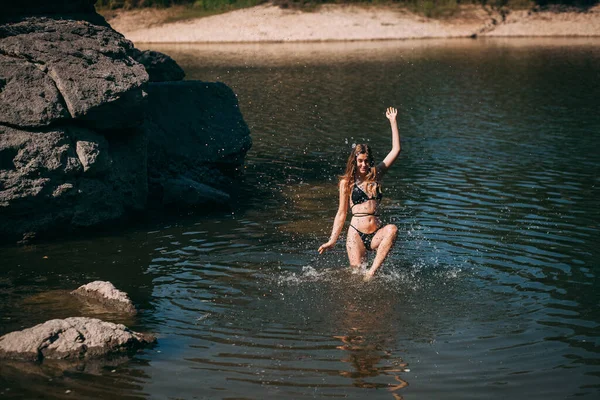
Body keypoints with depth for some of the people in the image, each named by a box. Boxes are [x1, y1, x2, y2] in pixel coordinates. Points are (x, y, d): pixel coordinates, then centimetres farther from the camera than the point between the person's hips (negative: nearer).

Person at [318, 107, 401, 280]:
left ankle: (373, 271, -31)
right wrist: (332, 240, 4)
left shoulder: (376, 175, 12)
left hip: (376, 234, 2)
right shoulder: (347, 182, 7)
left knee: (392, 229, -32)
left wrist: (393, 121, 9)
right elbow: (341, 213, 10)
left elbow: (396, 150, 9)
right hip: (356, 233, -2)